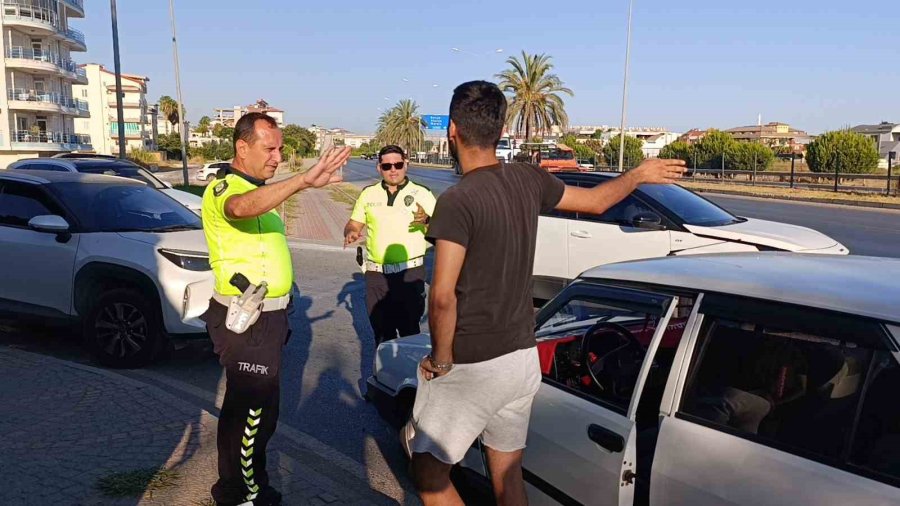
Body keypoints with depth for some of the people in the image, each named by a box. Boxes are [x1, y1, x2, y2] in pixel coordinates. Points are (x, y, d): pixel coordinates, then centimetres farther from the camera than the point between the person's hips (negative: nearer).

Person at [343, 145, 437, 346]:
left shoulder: (421, 193, -1)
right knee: (381, 330, 13)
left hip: (410, 272, -3)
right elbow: (354, 224, 15)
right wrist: (351, 232, -9)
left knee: (409, 330, 1)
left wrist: (427, 220, -26)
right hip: (376, 273, 3)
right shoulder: (368, 193, 9)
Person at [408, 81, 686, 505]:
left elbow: (443, 297, -26)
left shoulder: (457, 201, -21)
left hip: (470, 367, -7)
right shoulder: (528, 179, -1)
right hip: (523, 359, 7)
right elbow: (596, 201, 15)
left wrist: (441, 359, -10)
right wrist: (639, 173, 33)